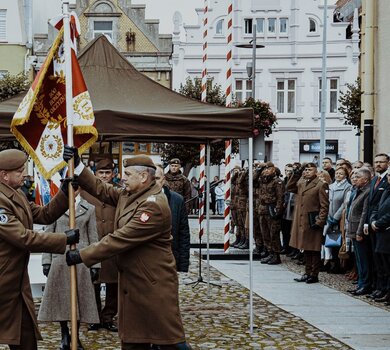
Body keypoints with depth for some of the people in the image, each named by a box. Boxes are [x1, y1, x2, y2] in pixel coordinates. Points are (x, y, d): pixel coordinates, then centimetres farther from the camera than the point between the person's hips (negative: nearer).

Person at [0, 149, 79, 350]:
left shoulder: (17, 196, 11)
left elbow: (44, 215, 11)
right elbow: (23, 238, -25)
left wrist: (64, 194, -1)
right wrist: (64, 239, -19)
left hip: (16, 280, 9)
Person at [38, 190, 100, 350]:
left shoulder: (89, 208, 5)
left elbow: (93, 237, 4)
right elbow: (48, 235, 4)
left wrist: (95, 264, 1)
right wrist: (46, 260, -2)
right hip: (59, 259, 0)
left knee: (79, 298, 5)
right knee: (61, 297, 4)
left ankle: (76, 336, 18)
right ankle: (65, 334, 19)